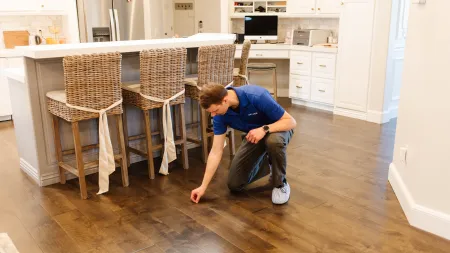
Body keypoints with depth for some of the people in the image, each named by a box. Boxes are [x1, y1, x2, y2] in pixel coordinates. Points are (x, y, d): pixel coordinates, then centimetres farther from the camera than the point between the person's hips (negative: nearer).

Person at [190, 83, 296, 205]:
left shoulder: (257, 96, -37)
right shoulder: (220, 114, -21)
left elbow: (291, 121, -28)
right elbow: (216, 151, -15)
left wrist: (264, 129, -43)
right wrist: (203, 186, -15)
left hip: (278, 128, -4)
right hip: (253, 135, 4)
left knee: (274, 141, -43)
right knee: (235, 184, -4)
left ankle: (280, 184, -14)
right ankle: (268, 164, 22)